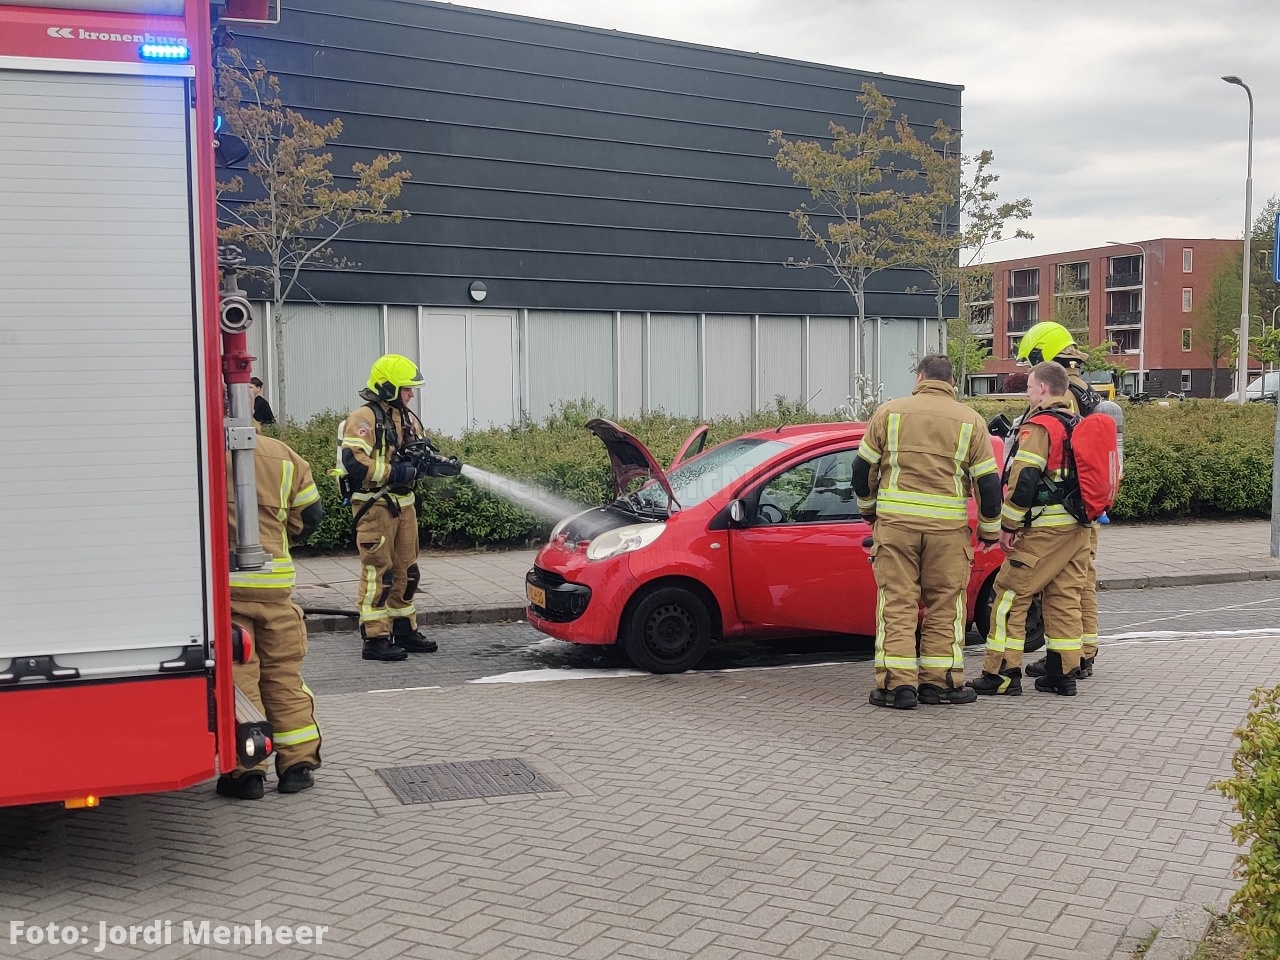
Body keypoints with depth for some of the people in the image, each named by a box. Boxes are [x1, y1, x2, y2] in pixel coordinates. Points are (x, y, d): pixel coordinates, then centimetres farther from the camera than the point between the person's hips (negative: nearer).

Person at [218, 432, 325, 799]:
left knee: (235, 674, 3)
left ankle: (246, 770, 4)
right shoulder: (283, 455, 5)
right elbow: (310, 514, 13)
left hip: (223, 583, -3)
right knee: (284, 673, 13)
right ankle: (298, 763, 16)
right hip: (275, 584, 3)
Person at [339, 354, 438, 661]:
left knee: (406, 570, 14)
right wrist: (396, 472, -22)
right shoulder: (364, 418, -12)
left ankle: (404, 630, 26)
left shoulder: (407, 418, 15)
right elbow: (355, 463, -22)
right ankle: (375, 639, -1)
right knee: (378, 572, -6)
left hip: (403, 504, 9)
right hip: (374, 506, -9)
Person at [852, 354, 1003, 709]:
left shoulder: (889, 412, 4)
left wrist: (868, 508, 23)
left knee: (896, 603, 3)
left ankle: (896, 684, 1)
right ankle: (940, 682, 13)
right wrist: (990, 530, 16)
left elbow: (863, 467, 7)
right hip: (948, 527, 0)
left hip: (895, 521, 0)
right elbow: (988, 481, 4)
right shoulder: (970, 421, 5)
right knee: (945, 606, 10)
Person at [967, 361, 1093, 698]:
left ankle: (1001, 674, -3)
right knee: (1064, 598, 13)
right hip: (1077, 530, 9)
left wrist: (1008, 525, -14)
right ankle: (1063, 674, 15)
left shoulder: (1038, 426, -12)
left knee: (1010, 595, -3)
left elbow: (1024, 481, -19)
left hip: (1043, 530, -9)